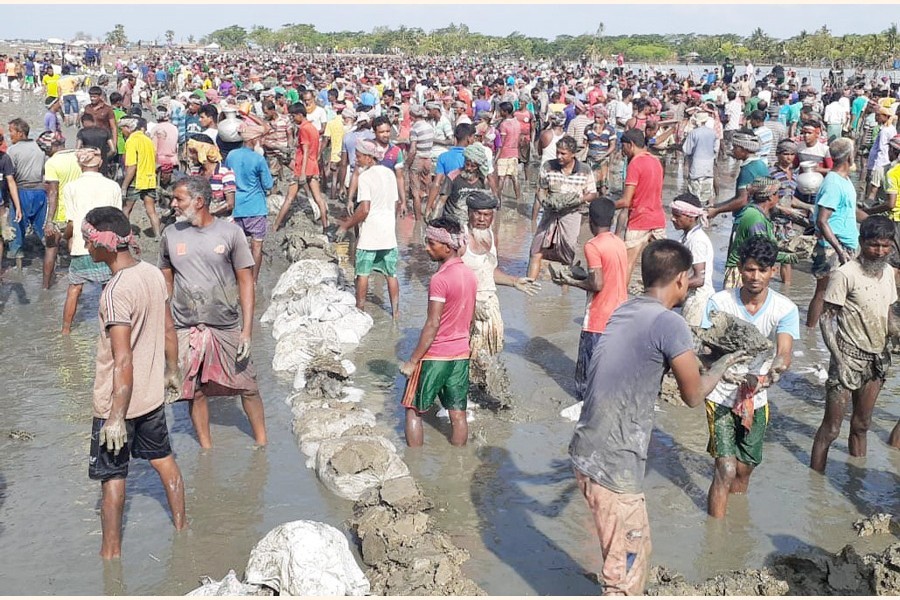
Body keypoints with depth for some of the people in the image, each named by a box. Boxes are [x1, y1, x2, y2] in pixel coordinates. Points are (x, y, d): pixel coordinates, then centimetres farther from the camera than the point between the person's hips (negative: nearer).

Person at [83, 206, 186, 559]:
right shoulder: (153, 274, -4)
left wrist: (116, 416, -22)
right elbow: (168, 330, 8)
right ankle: (181, 524, 37)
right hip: (152, 394, 7)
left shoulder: (116, 292, -26)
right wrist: (171, 371, 22)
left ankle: (111, 550, 19)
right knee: (163, 459, 22)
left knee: (113, 476, 7)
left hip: (118, 401, -7)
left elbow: (123, 362, -26)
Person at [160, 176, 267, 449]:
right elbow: (166, 281, 9)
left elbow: (245, 282, -5)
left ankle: (262, 443, 22)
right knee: (195, 391, 9)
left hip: (228, 327, -2)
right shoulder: (171, 234, 0)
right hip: (187, 329, 2)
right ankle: (206, 448, 25)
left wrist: (247, 331, -10)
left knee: (247, 386, 6)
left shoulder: (230, 233, -7)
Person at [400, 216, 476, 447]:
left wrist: (413, 361, -15)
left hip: (435, 356, -7)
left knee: (413, 411, 6)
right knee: (458, 414, 11)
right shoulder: (469, 274, 5)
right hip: (461, 354, 7)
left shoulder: (440, 279, -19)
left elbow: (432, 325, -20)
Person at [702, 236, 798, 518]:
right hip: (721, 397, -3)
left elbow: (785, 355, -24)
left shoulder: (785, 309, -11)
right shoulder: (719, 302, -14)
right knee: (726, 470, -12)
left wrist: (768, 376, -47)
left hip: (756, 402, 3)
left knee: (745, 470, 15)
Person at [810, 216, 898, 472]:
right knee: (831, 428, -3)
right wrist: (838, 357, -21)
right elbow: (827, 318, -14)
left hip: (877, 357, 7)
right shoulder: (845, 274, -15)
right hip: (850, 357, -7)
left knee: (861, 424, 18)